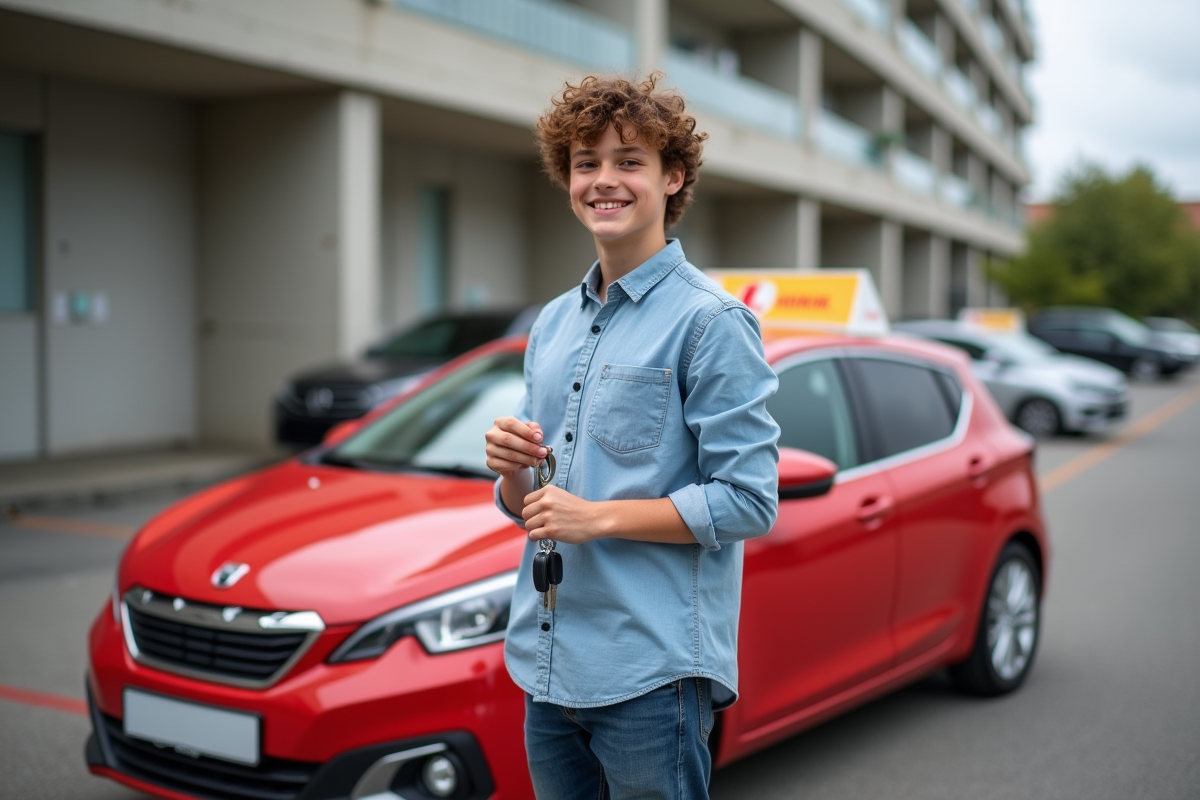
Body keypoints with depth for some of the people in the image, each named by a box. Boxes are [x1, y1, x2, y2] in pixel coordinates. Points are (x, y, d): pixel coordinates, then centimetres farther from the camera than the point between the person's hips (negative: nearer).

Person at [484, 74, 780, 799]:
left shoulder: (712, 321, -9)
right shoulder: (554, 323, 13)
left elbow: (748, 504, -14)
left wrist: (601, 517, -18)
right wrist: (513, 470, -5)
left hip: (653, 670, -7)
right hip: (548, 660, 7)